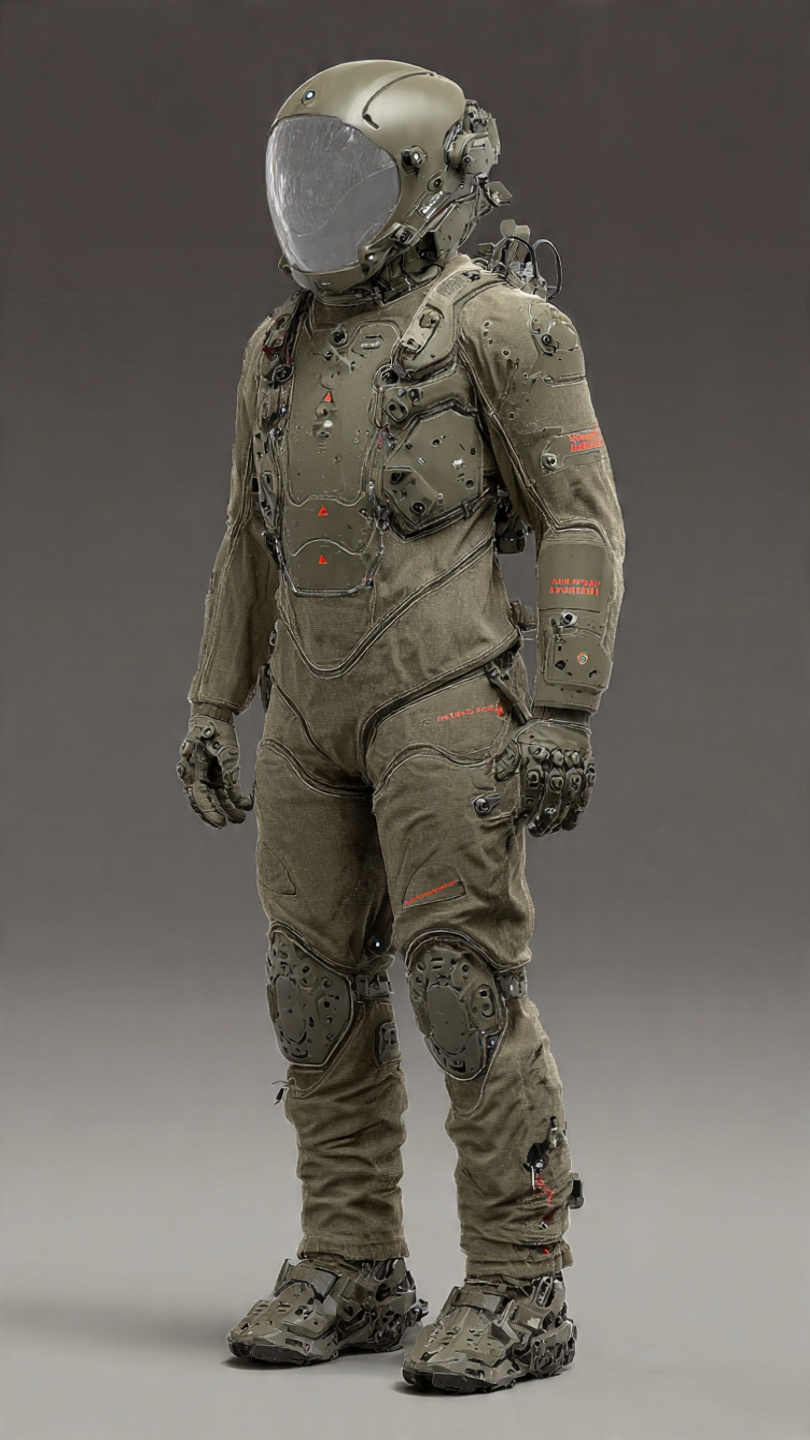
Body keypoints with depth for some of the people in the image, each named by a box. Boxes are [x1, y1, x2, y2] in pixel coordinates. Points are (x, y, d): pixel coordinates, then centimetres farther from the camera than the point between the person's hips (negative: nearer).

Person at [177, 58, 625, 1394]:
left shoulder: (498, 322, -6)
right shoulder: (284, 349, 16)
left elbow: (584, 522, -9)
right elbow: (250, 544, 21)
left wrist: (566, 716, -16)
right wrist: (211, 714, 16)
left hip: (447, 699, -7)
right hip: (316, 713, 7)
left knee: (467, 987, -9)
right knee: (323, 993, 7)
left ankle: (519, 1293, -2)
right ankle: (353, 1276, 16)